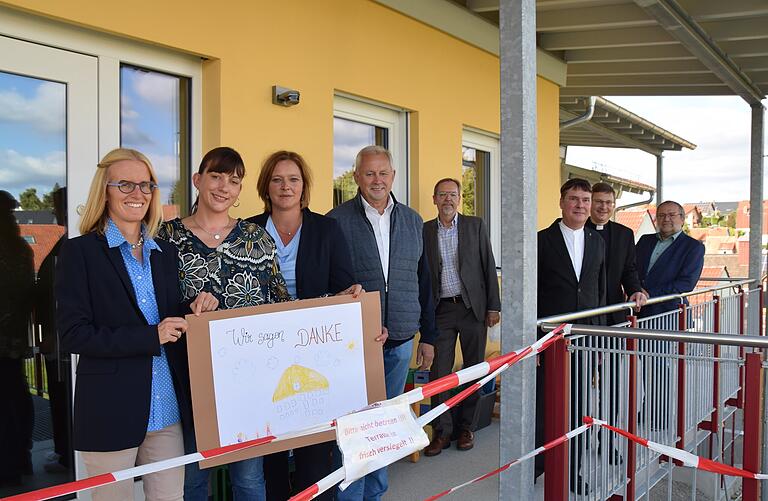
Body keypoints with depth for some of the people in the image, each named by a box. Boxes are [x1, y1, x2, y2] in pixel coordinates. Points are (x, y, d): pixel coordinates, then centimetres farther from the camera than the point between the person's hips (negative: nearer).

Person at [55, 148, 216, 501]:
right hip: (111, 412, -4)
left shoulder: (165, 253, 11)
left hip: (167, 409, 5)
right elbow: (72, 335, -11)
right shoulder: (80, 252, -5)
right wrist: (150, 336, -17)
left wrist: (199, 308, -5)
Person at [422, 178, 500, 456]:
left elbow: (489, 266, 3)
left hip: (473, 307, 0)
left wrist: (493, 306, -2)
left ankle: (466, 427, 20)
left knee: (474, 368, 7)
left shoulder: (475, 225, 3)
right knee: (439, 372, -1)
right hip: (441, 310, 0)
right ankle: (441, 431, 9)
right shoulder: (424, 231, 5)